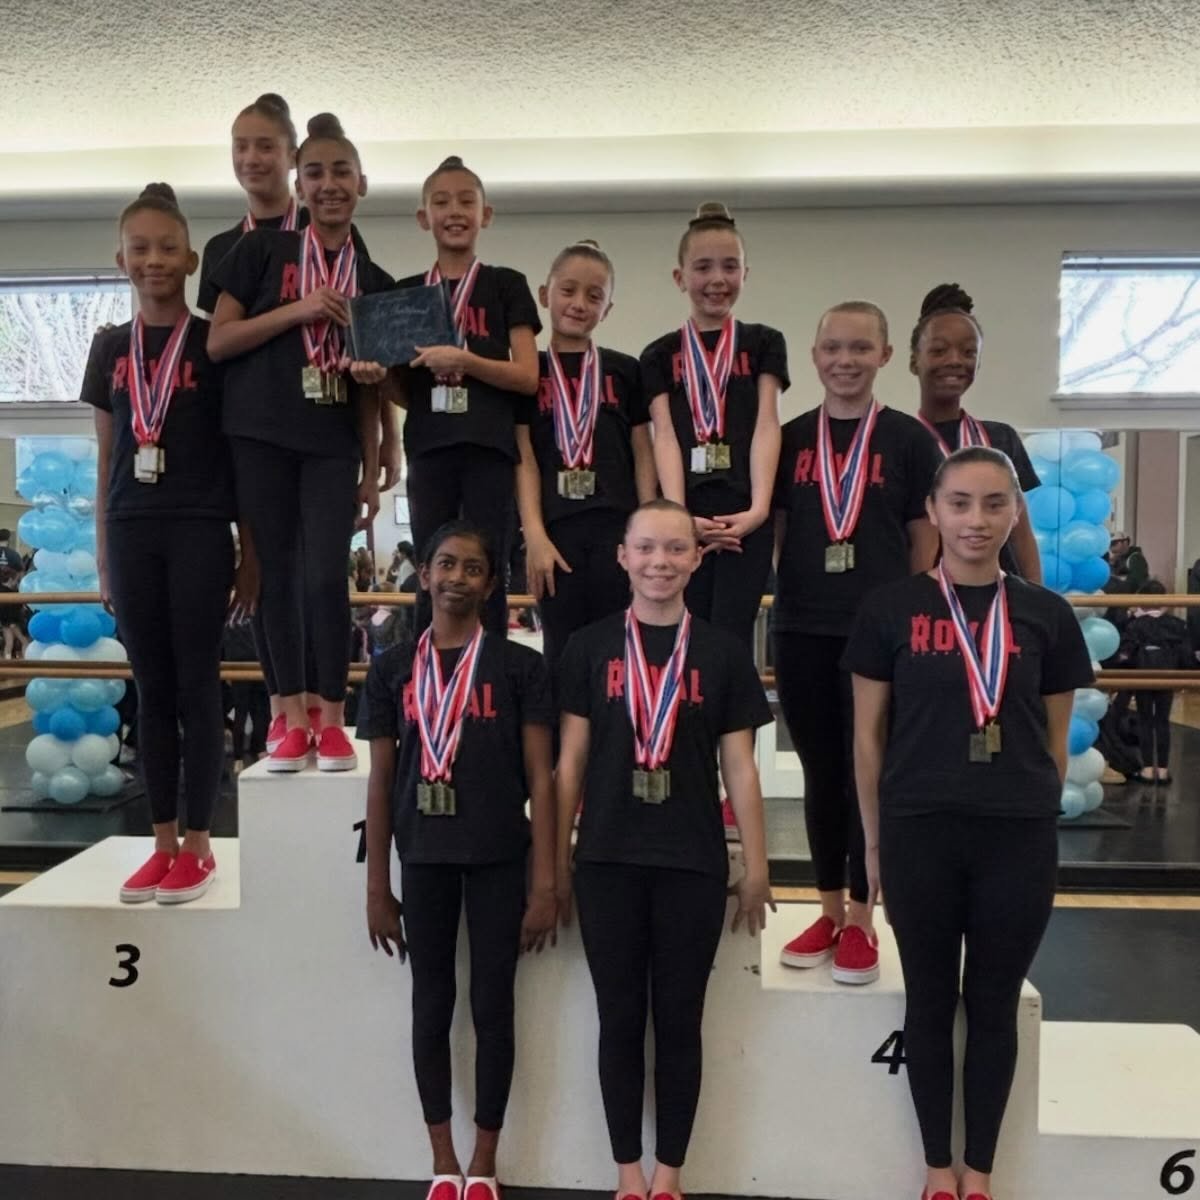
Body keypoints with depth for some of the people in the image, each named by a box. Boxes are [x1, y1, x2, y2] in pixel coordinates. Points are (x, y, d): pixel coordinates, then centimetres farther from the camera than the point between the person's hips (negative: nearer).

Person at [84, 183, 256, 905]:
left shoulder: (216, 344, 1)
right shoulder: (112, 348, 12)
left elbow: (241, 455, 1)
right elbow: (107, 459, 14)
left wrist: (250, 551, -2)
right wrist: (103, 552, 11)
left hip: (200, 531, -4)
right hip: (133, 533, 4)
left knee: (197, 687, 0)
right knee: (153, 689, 8)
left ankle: (199, 846, 10)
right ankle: (164, 843, 17)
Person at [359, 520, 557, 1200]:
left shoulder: (520, 666, -2)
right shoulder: (394, 668, 4)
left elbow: (540, 779, -3)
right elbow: (381, 782, 6)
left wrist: (546, 883, -7)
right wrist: (377, 887, 5)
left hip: (498, 860, -2)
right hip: (423, 861, 2)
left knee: (492, 1008, 8)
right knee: (432, 1009, 12)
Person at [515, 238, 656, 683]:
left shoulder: (625, 371, 11)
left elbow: (643, 456, 8)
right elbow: (525, 459, 2)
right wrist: (535, 535, -8)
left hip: (617, 528, 0)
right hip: (556, 530, 0)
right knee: (563, 654, 4)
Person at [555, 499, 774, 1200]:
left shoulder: (723, 652, 1)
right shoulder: (590, 648, 1)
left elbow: (739, 768, 3)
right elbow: (571, 761, 3)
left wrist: (757, 867, 2)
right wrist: (558, 860, 2)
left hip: (694, 864, 0)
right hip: (609, 861, 0)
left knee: (680, 1020, 10)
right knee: (621, 1019, 11)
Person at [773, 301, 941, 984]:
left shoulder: (910, 440, 1)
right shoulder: (790, 440, 7)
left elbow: (924, 541, 2)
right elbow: (770, 532, 9)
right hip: (803, 631, 3)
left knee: (869, 773, 5)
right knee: (821, 775, 11)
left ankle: (862, 922, 19)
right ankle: (830, 913, 25)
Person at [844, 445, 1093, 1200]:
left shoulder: (1046, 615, 2)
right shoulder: (892, 608, -3)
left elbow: (1055, 740, 9)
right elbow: (869, 734, 1)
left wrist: (1036, 814, 10)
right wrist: (874, 839, 3)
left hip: (1019, 838, 1)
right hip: (919, 833, -1)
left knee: (995, 1004, 13)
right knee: (931, 1002, 12)